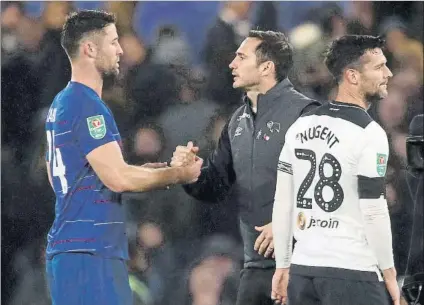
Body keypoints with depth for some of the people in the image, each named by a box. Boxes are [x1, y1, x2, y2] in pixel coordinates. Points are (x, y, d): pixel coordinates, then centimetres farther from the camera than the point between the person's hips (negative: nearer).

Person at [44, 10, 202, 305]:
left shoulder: (62, 103, 17)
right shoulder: (87, 105, -14)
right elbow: (119, 178, -19)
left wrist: (145, 172, 19)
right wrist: (178, 174, -6)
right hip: (89, 252, -10)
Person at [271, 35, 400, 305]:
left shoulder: (301, 126, 10)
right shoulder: (369, 133, -10)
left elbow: (283, 202, 11)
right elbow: (374, 212, -13)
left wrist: (283, 266, 16)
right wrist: (389, 272, -4)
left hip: (303, 269, 7)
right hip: (352, 272, -7)